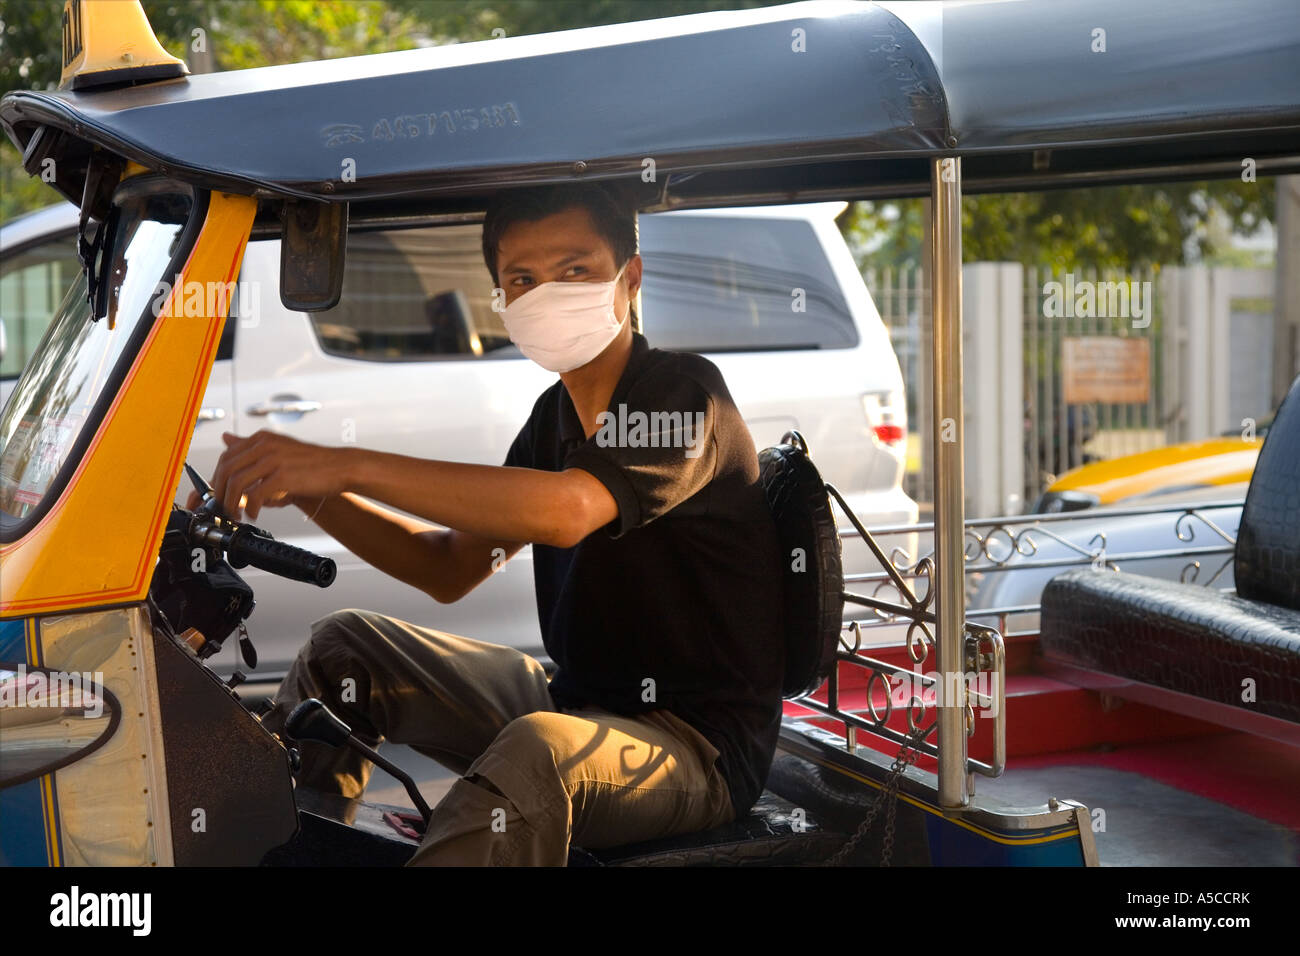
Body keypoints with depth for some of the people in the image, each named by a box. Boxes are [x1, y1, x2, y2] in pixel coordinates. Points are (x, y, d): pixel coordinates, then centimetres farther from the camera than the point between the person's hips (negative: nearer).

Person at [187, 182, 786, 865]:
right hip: (574, 703, 9)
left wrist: (348, 465, -34)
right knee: (343, 647, 8)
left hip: (702, 742, -8)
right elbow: (451, 569, 12)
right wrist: (310, 492, -3)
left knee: (535, 750, -40)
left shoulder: (682, 392, -15)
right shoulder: (557, 415, 11)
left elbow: (566, 510, -34)